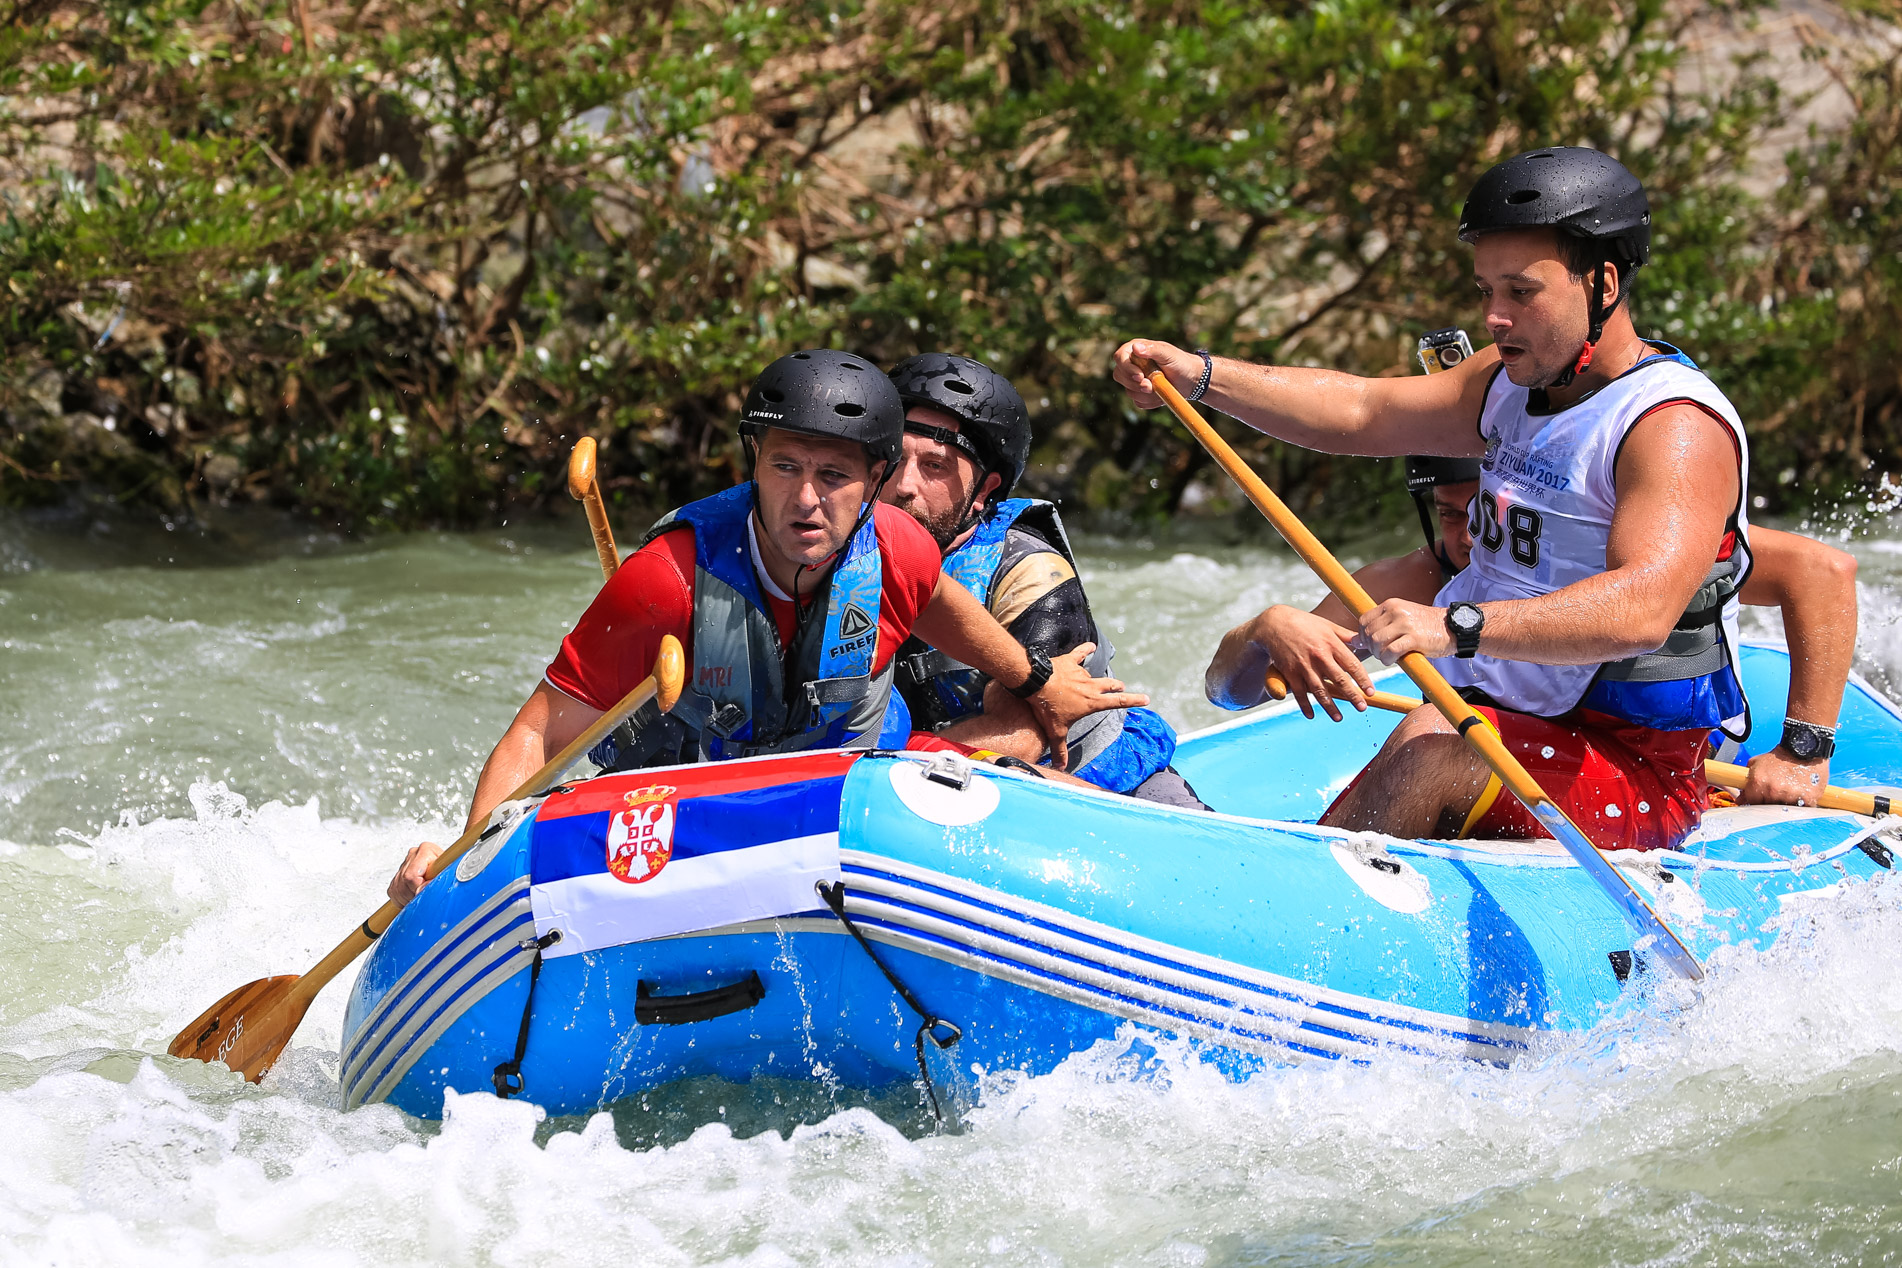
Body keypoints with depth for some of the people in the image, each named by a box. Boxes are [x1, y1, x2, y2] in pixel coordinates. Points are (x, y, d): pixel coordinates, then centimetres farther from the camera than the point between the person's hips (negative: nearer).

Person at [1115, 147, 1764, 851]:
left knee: (1431, 746, -32)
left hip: (1639, 783, -9)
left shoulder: (1677, 426, -18)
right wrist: (1202, 375, -2)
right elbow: (1362, 411, 13)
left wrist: (1457, 627, -45)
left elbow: (1642, 608, -33)